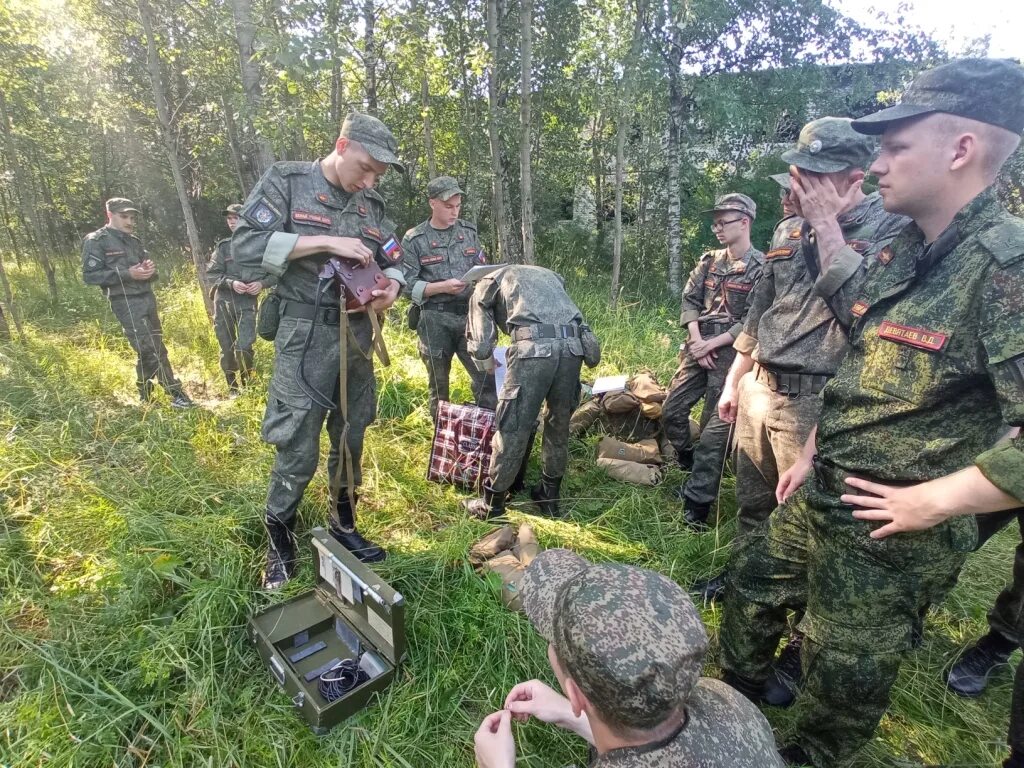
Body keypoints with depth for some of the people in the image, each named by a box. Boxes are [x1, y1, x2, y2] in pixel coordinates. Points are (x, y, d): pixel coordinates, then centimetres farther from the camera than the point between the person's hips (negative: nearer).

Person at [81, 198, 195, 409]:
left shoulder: (134, 241, 18)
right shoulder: (95, 241, -3)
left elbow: (148, 271, 25)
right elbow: (90, 275, -10)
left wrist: (150, 270, 0)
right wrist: (127, 274, -18)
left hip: (147, 299, 7)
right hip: (126, 303, -7)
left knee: (150, 350, 10)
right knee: (152, 351, -10)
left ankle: (146, 397, 22)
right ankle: (177, 395, -8)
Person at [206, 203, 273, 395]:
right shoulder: (223, 246, 7)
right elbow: (211, 274, 2)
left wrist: (262, 283, -15)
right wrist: (231, 283, -16)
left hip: (247, 303, -2)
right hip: (223, 302, 2)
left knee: (244, 347, -13)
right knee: (227, 348, 7)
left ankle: (247, 385, 9)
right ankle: (232, 388, 22)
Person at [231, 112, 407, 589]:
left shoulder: (371, 206, 11)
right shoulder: (286, 181, -2)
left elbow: (393, 262, 16)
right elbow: (246, 246, -12)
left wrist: (391, 287, -8)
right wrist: (327, 243, -19)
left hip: (358, 336, 5)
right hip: (305, 335, -5)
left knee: (351, 441, 14)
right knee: (298, 451, -2)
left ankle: (343, 525, 32)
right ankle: (278, 541, 20)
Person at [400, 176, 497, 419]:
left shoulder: (469, 232, 10)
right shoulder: (414, 239, -2)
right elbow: (407, 285, -7)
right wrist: (443, 287, -18)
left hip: (470, 315, 3)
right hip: (435, 321, -3)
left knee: (485, 377, -1)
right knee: (438, 385, 9)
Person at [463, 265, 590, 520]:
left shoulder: (489, 283, 23)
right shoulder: (547, 275, 38)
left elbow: (480, 344, 15)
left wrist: (488, 361, 35)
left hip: (534, 347, -5)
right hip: (572, 346, 5)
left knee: (513, 429, 4)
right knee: (559, 425, 18)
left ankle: (491, 504, 18)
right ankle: (549, 497, 32)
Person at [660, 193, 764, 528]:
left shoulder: (761, 268, -7)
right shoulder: (709, 261, 11)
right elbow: (689, 300, 7)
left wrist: (712, 345, -14)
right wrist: (697, 341, -7)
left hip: (731, 354, -6)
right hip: (698, 348, 6)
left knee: (716, 429, -4)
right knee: (672, 412, 5)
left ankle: (698, 500, 3)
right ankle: (691, 468, 30)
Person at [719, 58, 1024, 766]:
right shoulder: (901, 253, 4)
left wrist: (932, 501, -22)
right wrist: (810, 452, 11)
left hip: (890, 529, -8)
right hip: (820, 496, 9)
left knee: (845, 676, 15)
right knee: (753, 583, 26)